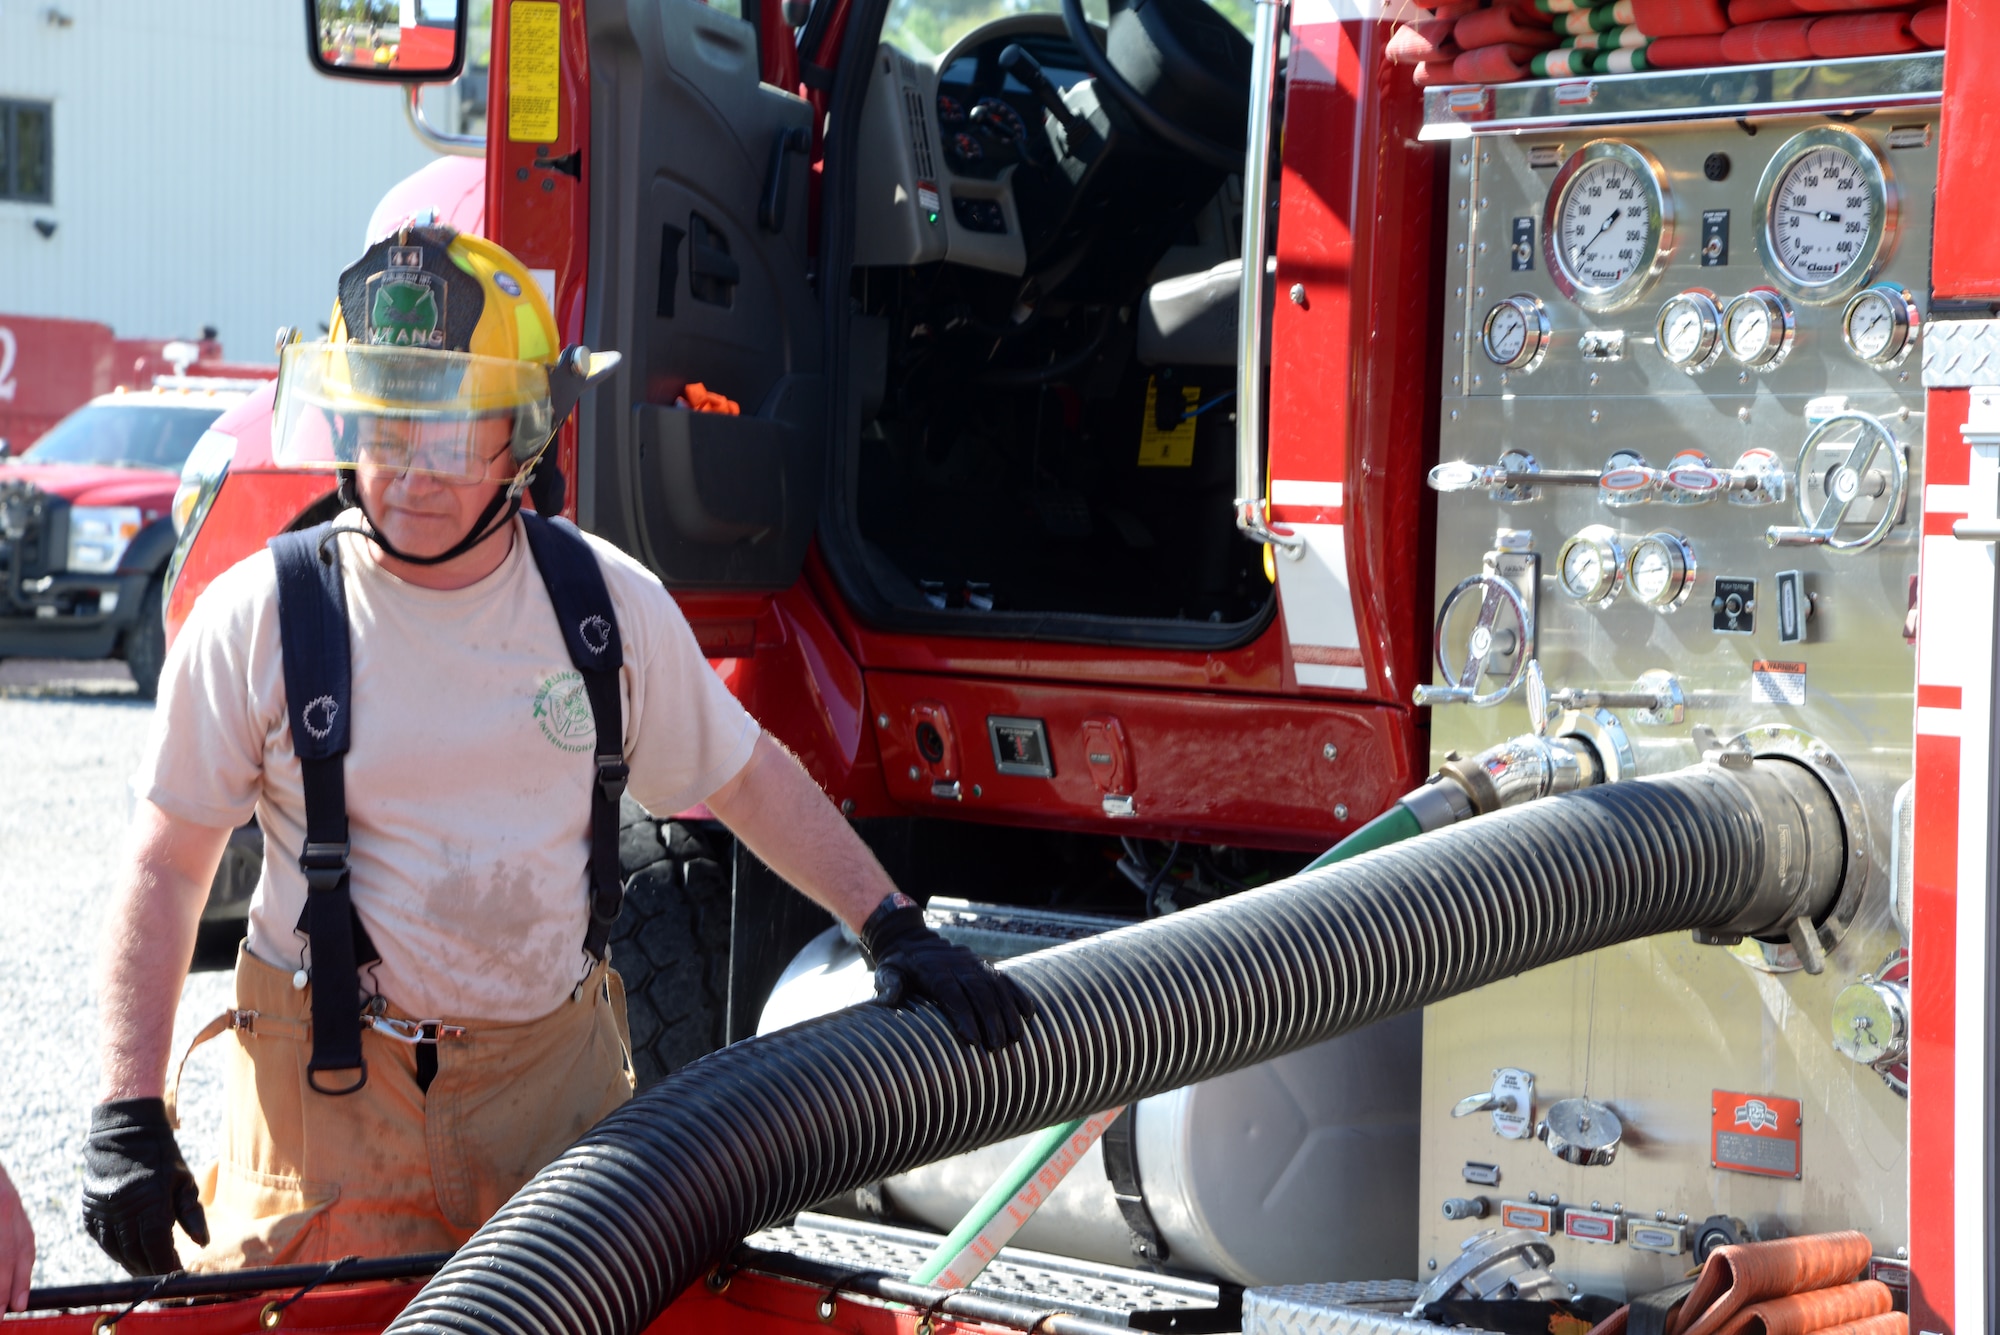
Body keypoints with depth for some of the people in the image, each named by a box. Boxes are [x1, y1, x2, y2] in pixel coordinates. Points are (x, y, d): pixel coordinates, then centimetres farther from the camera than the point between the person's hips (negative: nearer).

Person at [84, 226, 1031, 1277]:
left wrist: (896, 931, 5)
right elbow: (166, 870, -4)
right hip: (334, 1083, -2)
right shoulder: (261, 619, -9)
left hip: (556, 1070, 3)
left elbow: (749, 777, 12)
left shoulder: (610, 605, -1)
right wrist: (128, 1119, -11)